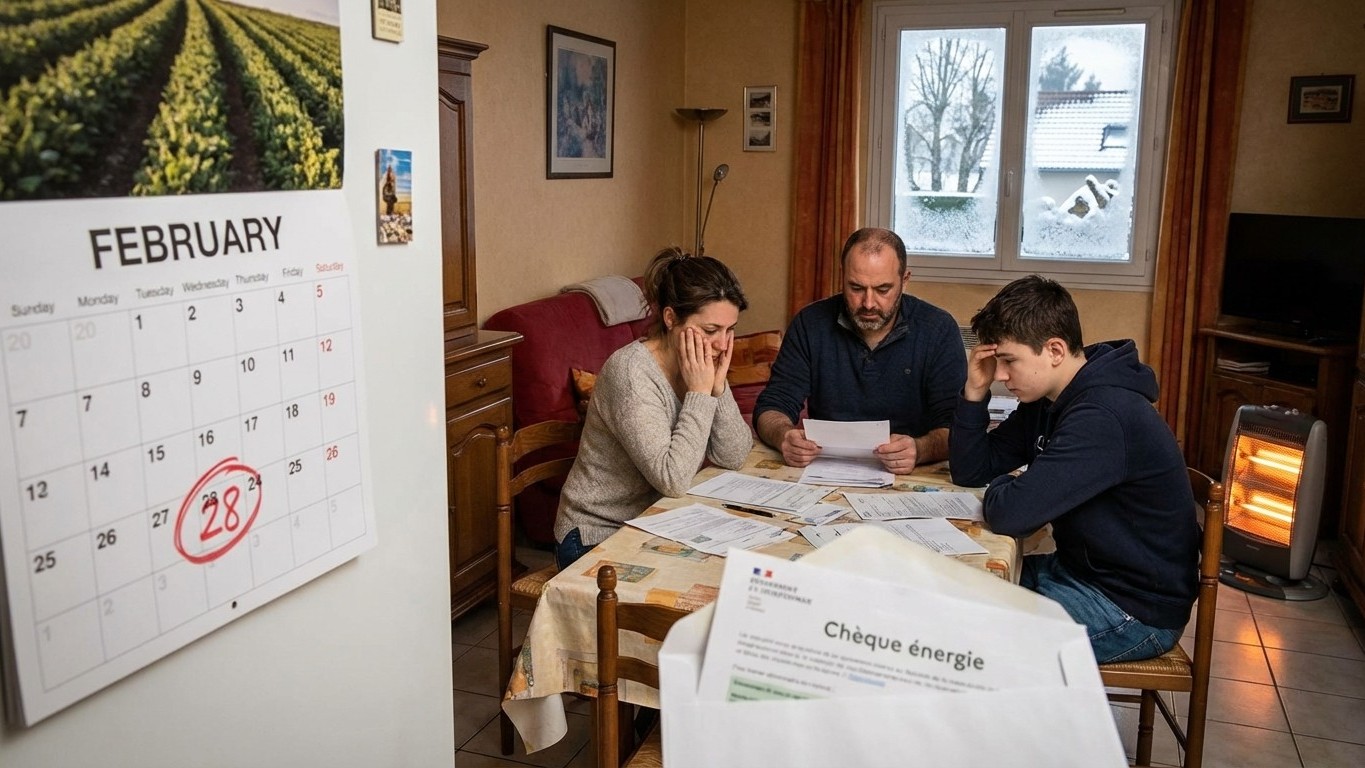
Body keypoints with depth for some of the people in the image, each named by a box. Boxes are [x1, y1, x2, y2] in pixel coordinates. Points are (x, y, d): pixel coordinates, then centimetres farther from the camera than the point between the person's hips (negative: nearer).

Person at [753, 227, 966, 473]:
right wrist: (785, 436, -24)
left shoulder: (939, 330, -4)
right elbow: (771, 407, 0)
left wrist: (919, 450, -32)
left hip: (908, 483, 0)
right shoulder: (810, 324, 0)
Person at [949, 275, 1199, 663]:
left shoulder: (1103, 417, -28)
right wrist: (975, 393, -7)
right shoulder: (1045, 401, 4)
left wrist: (1001, 486, -8)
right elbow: (970, 472, 6)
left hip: (1136, 610, -9)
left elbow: (1011, 514, -32)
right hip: (1080, 570, 9)